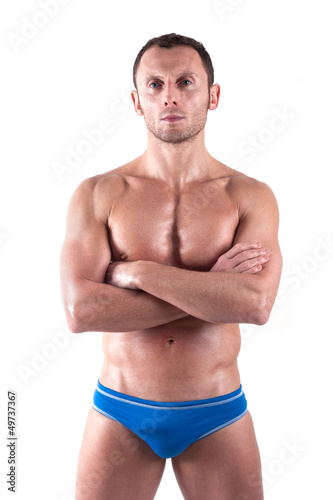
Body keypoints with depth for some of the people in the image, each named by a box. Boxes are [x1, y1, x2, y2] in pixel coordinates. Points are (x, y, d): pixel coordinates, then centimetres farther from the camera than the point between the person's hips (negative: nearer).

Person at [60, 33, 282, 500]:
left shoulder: (251, 197, -4)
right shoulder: (97, 194, -4)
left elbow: (256, 303, -19)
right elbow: (80, 311, -16)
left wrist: (135, 272, -18)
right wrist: (210, 289, -17)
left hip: (217, 416, 1)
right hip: (120, 414, 0)